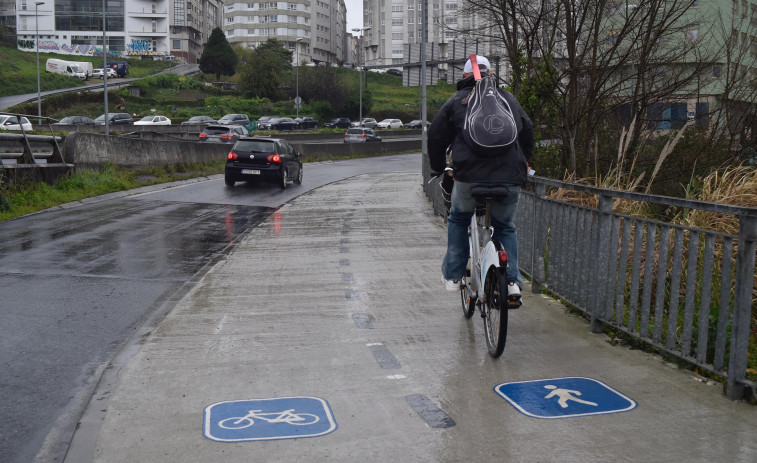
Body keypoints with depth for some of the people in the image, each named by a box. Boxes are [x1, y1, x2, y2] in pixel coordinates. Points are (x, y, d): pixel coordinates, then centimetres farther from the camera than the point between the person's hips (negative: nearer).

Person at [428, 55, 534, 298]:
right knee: (505, 227, 22)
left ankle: (453, 277, 22)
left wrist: (439, 166, 25)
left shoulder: (457, 100, 10)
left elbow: (436, 136, 10)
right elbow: (528, 131, 25)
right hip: (509, 178, 2)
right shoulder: (508, 98, 18)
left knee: (458, 220, 23)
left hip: (470, 175, -2)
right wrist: (522, 165, 38)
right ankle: (512, 281, 8)